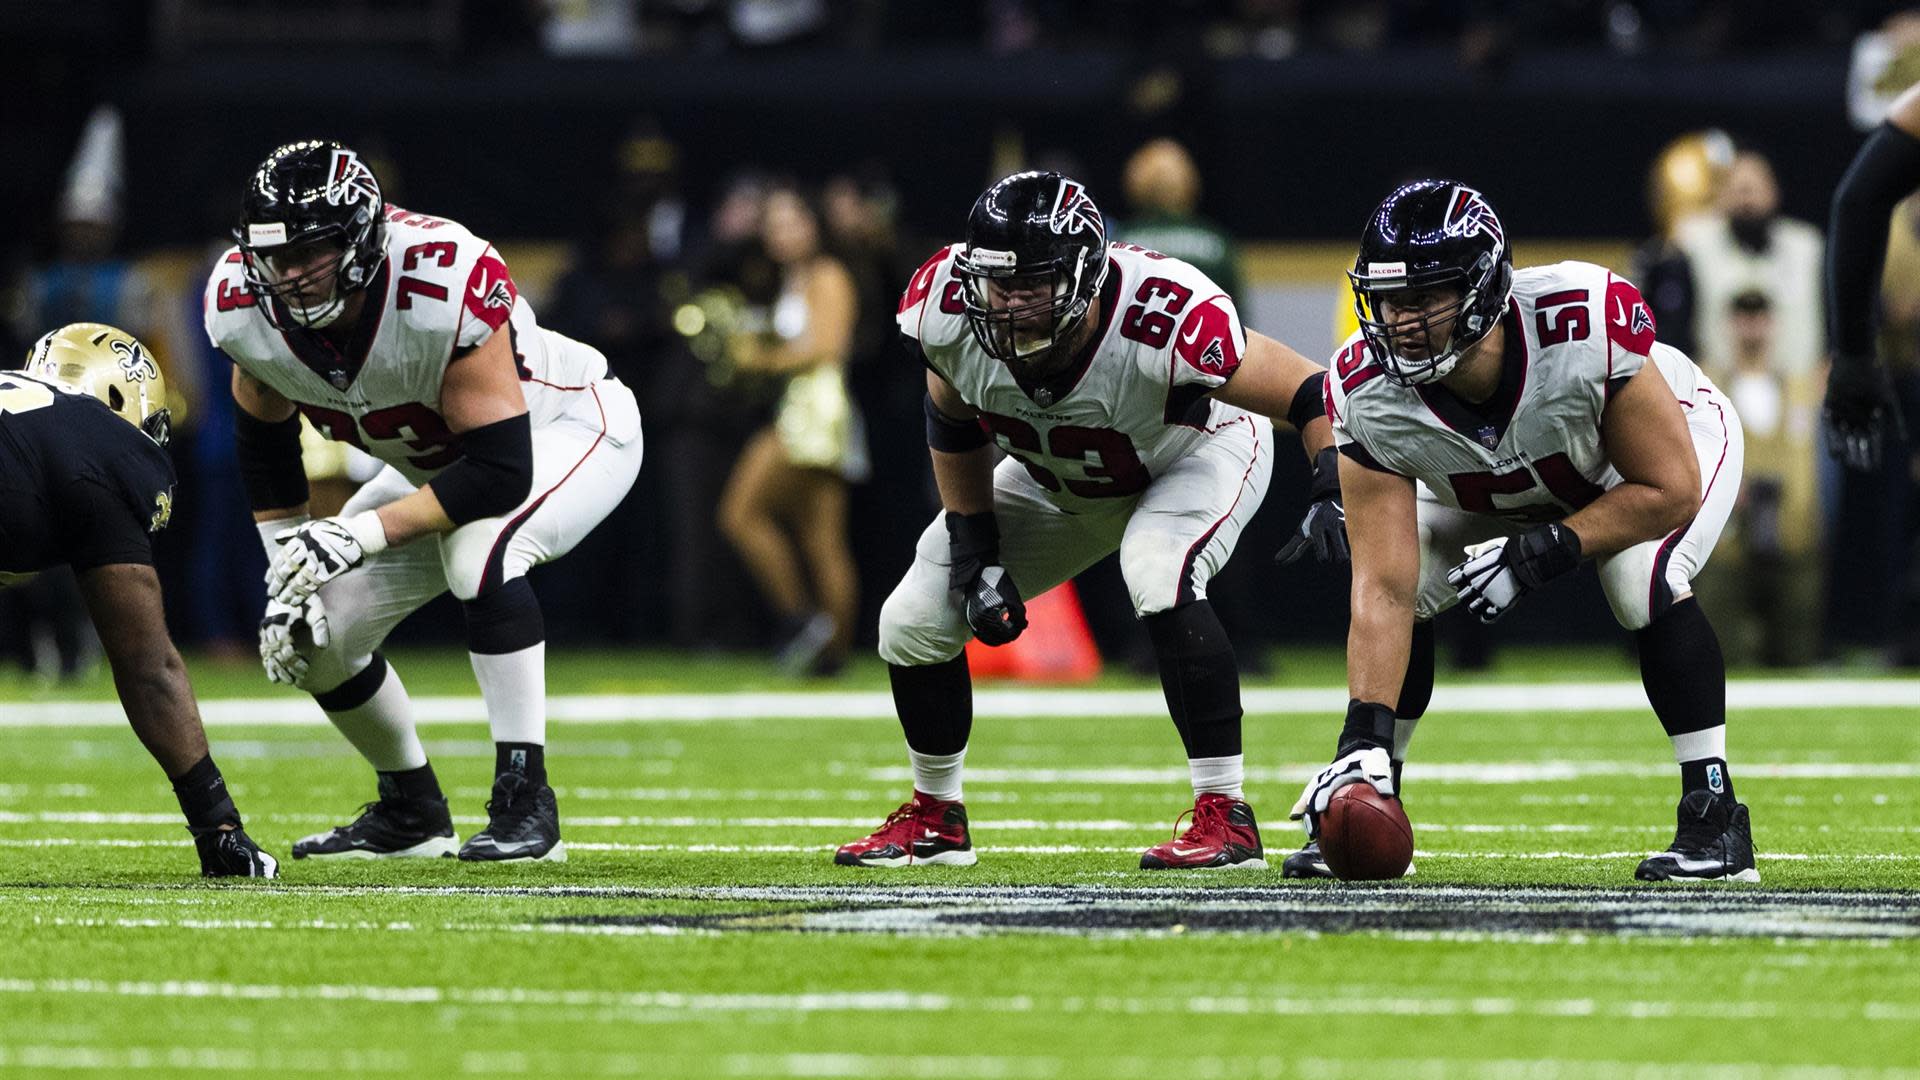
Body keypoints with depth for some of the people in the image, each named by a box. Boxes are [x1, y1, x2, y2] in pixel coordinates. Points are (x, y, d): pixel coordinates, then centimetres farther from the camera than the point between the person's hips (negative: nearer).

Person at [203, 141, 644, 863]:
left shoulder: (448, 290, -40)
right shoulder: (246, 308, -21)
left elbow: (502, 473, -37)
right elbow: (265, 447, 0)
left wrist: (362, 535, -38)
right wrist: (287, 571, -7)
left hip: (572, 430, -7)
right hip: (435, 463, 7)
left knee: (479, 550, -37)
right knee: (310, 633, -1)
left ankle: (526, 806, -30)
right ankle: (412, 814, 23)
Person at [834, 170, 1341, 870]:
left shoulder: (1164, 322, -42)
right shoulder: (948, 313, -29)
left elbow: (1313, 395, -33)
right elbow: (955, 428, -6)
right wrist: (978, 556, -7)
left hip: (1200, 452, -5)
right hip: (1061, 479, 5)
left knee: (1158, 577, -36)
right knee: (913, 623, -2)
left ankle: (1224, 816, -27)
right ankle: (934, 819, 25)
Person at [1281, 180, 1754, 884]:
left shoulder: (1587, 326, -43)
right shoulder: (1370, 395, -33)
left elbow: (1670, 491, -30)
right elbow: (1384, 589, -33)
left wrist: (1542, 554, -37)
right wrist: (1363, 741, -43)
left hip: (1673, 441, -3)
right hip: (1494, 489, 4)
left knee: (1645, 582, -30)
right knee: (1408, 589, -16)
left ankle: (1715, 819, -19)